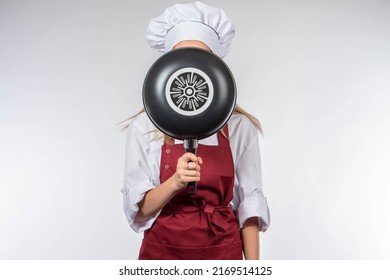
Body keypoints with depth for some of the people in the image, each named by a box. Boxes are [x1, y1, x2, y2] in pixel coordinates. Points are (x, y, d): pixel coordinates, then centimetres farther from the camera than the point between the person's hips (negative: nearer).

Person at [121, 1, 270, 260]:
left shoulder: (239, 126, -6)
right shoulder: (144, 126, -7)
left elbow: (249, 204, -3)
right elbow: (139, 208, -8)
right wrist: (175, 182, -26)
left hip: (223, 250, 1)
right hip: (162, 250, 0)